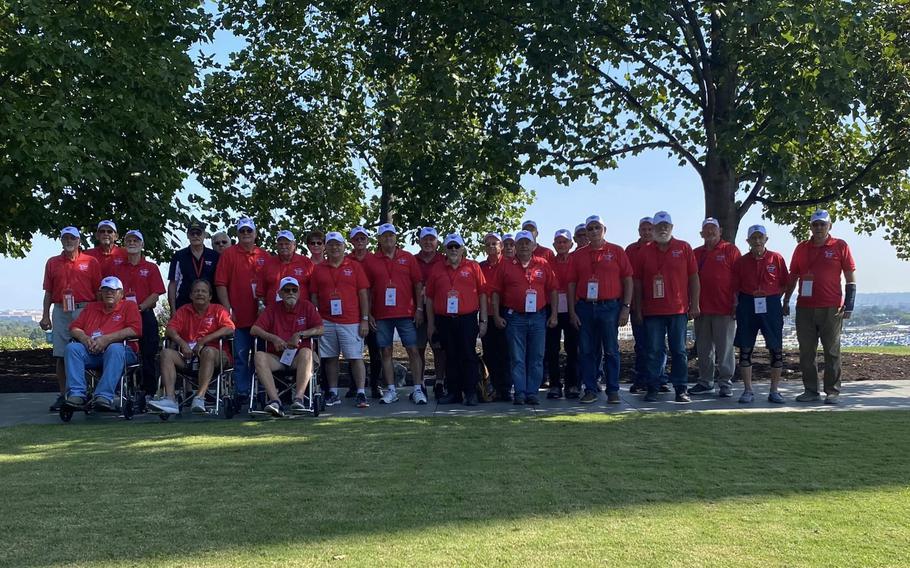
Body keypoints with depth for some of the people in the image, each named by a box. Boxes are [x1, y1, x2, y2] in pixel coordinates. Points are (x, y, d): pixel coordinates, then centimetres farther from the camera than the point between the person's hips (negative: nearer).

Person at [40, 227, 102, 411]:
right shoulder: (52, 263, 14)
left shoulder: (91, 262, 7)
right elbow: (48, 292, 14)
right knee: (60, 355, 2)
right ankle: (63, 395, 8)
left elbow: (98, 291, 6)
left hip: (84, 311, -2)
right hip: (60, 312, 2)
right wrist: (45, 316, 7)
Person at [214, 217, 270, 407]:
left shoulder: (265, 256, 11)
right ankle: (242, 394, 6)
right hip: (239, 316, -2)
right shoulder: (228, 254, 4)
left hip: (261, 315, 2)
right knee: (240, 358, 1)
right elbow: (221, 284, -1)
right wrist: (228, 310, -8)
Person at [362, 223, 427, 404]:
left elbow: (418, 284, 6)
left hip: (406, 313, -1)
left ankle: (418, 390, 2)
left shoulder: (408, 258, 6)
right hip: (381, 315, 1)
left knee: (413, 350, -2)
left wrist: (419, 309, -1)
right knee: (386, 352, 4)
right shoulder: (370, 260, 6)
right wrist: (368, 314, 1)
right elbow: (366, 290, 7)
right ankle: (391, 390, 11)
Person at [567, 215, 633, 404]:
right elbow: (571, 284, 9)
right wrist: (572, 311, 3)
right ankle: (590, 390, 13)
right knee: (587, 351, 5)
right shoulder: (578, 255, 9)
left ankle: (613, 391, 9)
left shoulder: (617, 251, 4)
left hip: (610, 307, -2)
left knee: (611, 351, 2)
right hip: (584, 308, 2)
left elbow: (628, 280, 2)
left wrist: (626, 307, -5)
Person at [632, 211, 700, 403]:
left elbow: (693, 277, 5)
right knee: (654, 352, 3)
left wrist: (694, 305, 0)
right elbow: (638, 283, 7)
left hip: (679, 310, 0)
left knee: (679, 351, 5)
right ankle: (653, 389, 9)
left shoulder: (684, 248, 5)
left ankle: (681, 389, 11)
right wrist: (638, 310, 3)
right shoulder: (644, 252, 7)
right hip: (652, 311, 1)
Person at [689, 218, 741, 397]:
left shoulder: (730, 250, 1)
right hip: (702, 309, 5)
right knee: (704, 349, 10)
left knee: (725, 349, -1)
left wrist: (736, 303, -8)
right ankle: (705, 383, 19)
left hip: (724, 309, -5)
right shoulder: (696, 253, 14)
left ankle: (726, 384, 6)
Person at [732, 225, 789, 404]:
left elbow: (785, 284, 7)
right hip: (747, 307, 1)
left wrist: (773, 298, -2)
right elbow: (735, 288, 7)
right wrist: (737, 305, -4)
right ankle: (748, 391, 12)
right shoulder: (741, 262, 5)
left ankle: (774, 391, 13)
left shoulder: (776, 259, 3)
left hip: (771, 306, -1)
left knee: (776, 349, 1)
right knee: (745, 349, 2)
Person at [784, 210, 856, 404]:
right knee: (806, 352, 5)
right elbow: (793, 277, 16)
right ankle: (810, 391, 13)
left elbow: (851, 277, 1)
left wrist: (849, 304, -5)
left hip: (831, 308, -3)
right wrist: (785, 302, 12)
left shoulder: (840, 247, 2)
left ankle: (832, 392, 9)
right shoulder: (802, 248, 12)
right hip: (804, 308, 4)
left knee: (832, 351, 2)